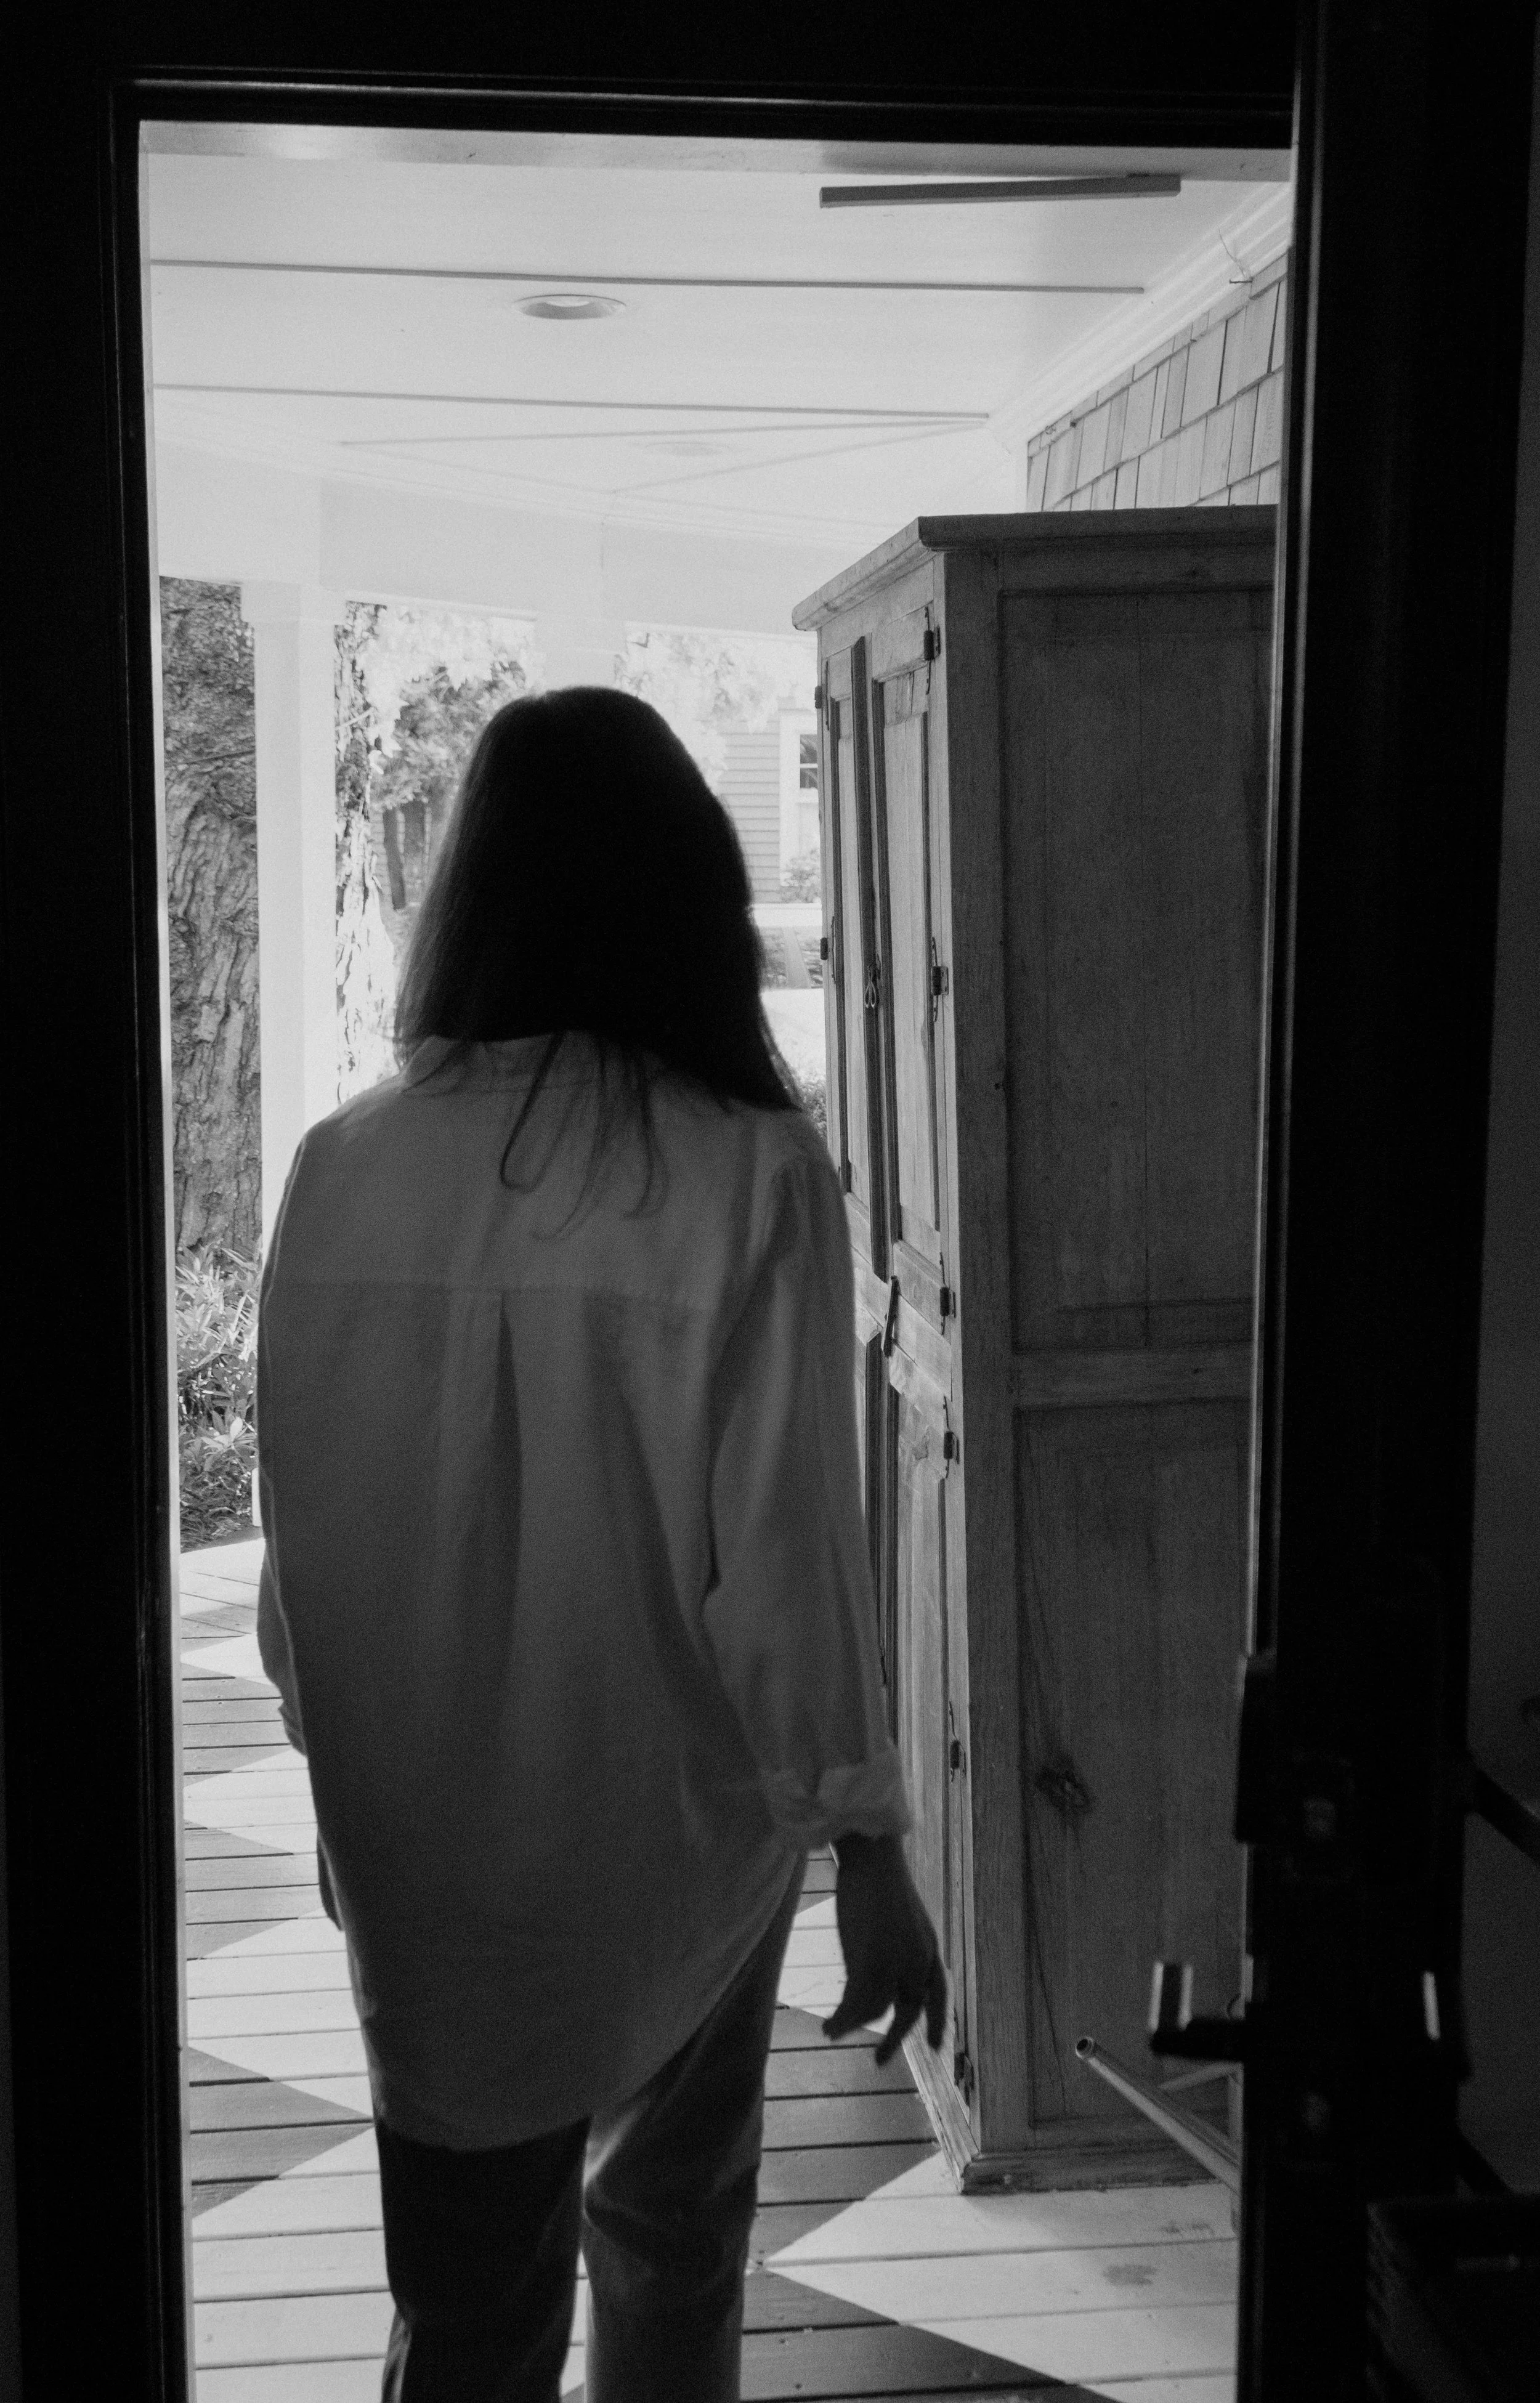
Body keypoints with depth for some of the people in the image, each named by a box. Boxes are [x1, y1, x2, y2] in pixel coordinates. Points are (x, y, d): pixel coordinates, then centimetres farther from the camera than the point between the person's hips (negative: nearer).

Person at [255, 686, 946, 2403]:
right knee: (671, 2230, 23)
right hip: (678, 1812, -1)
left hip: (427, 1843, 1)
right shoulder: (751, 1176, -16)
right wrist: (866, 1842, -7)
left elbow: (302, 1528, -2)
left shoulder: (344, 1170, -9)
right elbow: (788, 1543, -16)